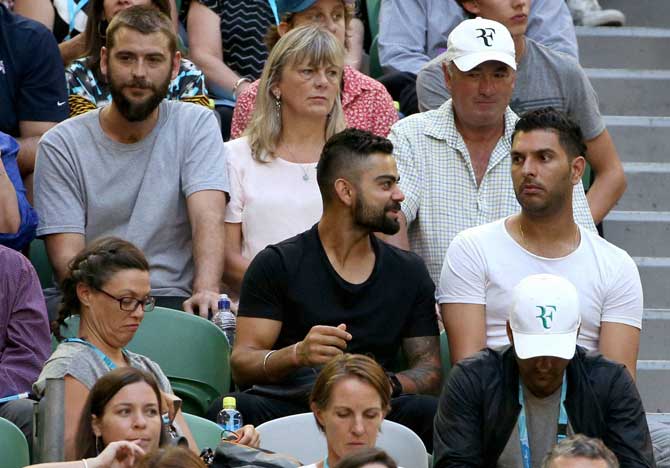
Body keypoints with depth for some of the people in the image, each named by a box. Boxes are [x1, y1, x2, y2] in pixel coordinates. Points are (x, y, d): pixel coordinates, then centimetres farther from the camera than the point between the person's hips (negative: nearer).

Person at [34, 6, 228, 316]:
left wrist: (206, 291, -30)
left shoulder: (196, 125, 5)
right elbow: (66, 256, -4)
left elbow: (208, 218, -10)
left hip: (175, 299, 0)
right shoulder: (61, 146, 3)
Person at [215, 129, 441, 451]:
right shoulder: (277, 264, 5)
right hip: (287, 407, -3)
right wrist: (297, 355, -24)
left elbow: (430, 368, 13)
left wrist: (386, 385, -11)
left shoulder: (409, 273, 17)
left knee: (426, 412, -30)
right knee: (236, 410, -36)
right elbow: (242, 365, -1)